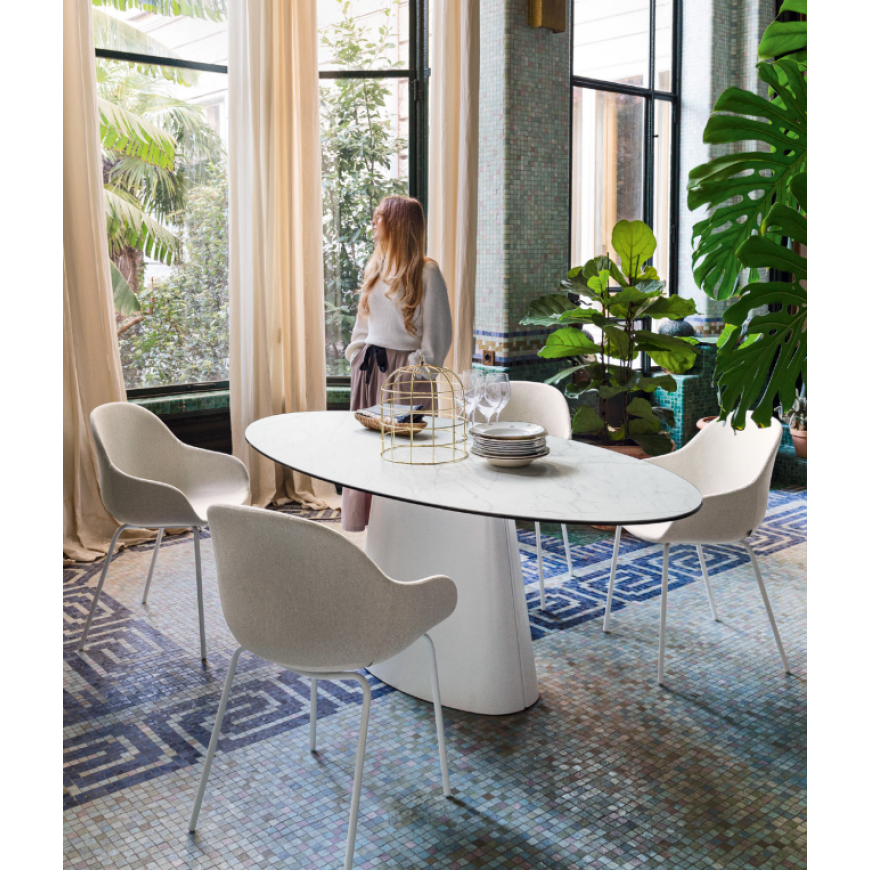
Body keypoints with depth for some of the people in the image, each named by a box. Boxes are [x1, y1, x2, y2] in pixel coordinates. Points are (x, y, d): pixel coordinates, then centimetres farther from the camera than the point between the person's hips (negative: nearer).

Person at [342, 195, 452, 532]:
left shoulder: (426, 272, -9)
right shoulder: (375, 267, 12)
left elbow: (439, 331, -8)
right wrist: (358, 355, 11)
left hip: (402, 368, -7)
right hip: (369, 367, 7)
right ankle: (359, 521, 20)